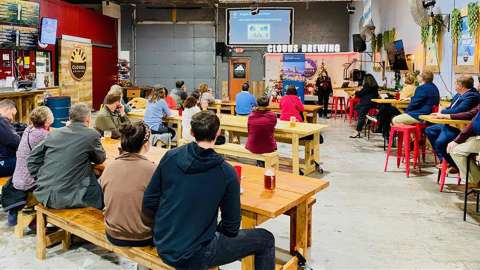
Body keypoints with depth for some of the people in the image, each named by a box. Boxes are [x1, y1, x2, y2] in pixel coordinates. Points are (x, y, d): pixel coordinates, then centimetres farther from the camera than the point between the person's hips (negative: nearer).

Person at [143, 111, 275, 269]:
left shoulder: (170, 157, -7)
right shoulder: (226, 173, -16)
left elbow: (148, 204, 0)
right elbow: (231, 228, -9)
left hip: (162, 247, 6)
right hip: (194, 257, -5)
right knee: (265, 239, 10)